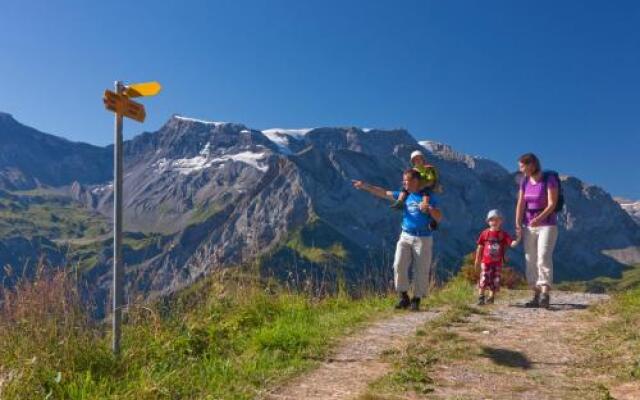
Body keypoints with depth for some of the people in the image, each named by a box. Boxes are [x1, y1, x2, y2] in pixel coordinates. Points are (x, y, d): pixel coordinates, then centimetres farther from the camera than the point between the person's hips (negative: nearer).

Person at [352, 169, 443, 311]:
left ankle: (416, 300, 16)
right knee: (399, 266, -10)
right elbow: (384, 193, 12)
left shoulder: (428, 197, -2)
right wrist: (365, 186, 6)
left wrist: (429, 208, -25)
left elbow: (439, 217, -7)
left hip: (423, 239, -3)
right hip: (405, 236, 4)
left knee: (421, 271, 1)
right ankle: (404, 297, 3)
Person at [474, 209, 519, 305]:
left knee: (495, 281, 5)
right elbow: (480, 247, 6)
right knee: (484, 279, -6)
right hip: (486, 262, -1)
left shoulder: (503, 234, 1)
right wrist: (477, 260, 9)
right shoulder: (485, 233, 0)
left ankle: (491, 297, 19)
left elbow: (512, 244, -9)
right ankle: (481, 297, 2)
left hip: (497, 263, 1)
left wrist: (518, 239, -29)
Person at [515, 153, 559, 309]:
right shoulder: (524, 181, 6)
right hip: (529, 226, 6)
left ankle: (545, 294, -19)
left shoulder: (549, 179, -10)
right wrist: (518, 224, -11)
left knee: (544, 258, -17)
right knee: (530, 260, 3)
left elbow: (552, 204, -16)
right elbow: (520, 204, 0)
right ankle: (536, 295, 9)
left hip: (547, 225, -6)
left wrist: (540, 218, -30)